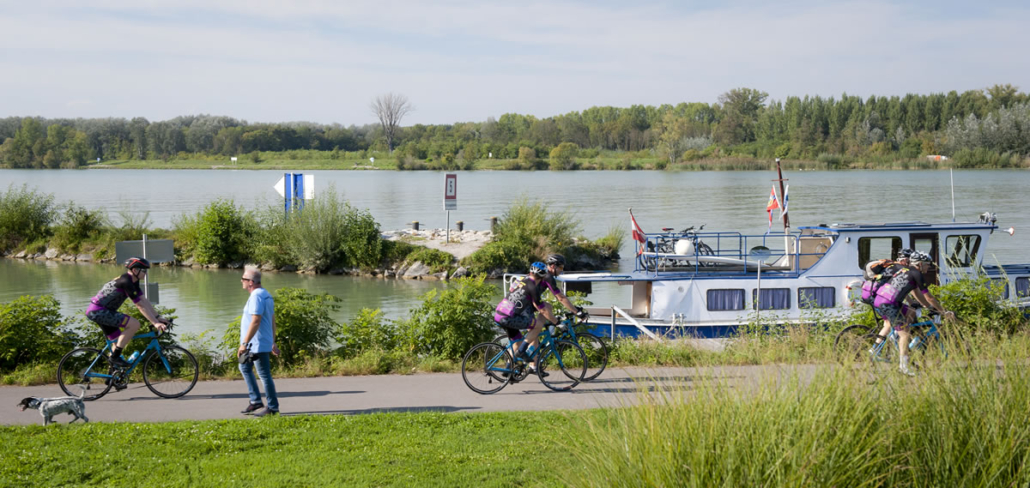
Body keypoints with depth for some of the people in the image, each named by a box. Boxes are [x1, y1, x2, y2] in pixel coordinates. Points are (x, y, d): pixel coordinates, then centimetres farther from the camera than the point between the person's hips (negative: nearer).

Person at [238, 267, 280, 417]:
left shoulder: (256, 296, -19)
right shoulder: (265, 295, 14)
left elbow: (255, 322, -26)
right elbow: (272, 321, 18)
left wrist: (244, 343, -25)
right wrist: (273, 342, 21)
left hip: (258, 344, -11)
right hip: (254, 344, 11)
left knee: (264, 374, -4)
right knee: (244, 368, 19)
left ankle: (272, 407, 3)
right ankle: (255, 401, 21)